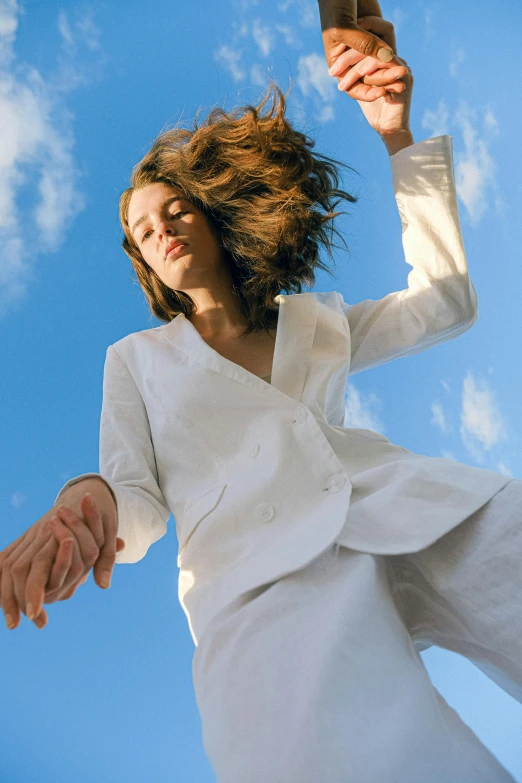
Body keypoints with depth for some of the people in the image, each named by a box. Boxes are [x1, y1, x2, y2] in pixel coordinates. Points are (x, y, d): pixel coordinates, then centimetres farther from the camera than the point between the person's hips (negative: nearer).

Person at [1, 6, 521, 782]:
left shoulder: (313, 322, 30)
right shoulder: (136, 358, 25)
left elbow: (447, 302, 26)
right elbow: (137, 502, 14)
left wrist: (398, 140, 25)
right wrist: (85, 503, -13)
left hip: (410, 507, 4)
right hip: (258, 565, -3)